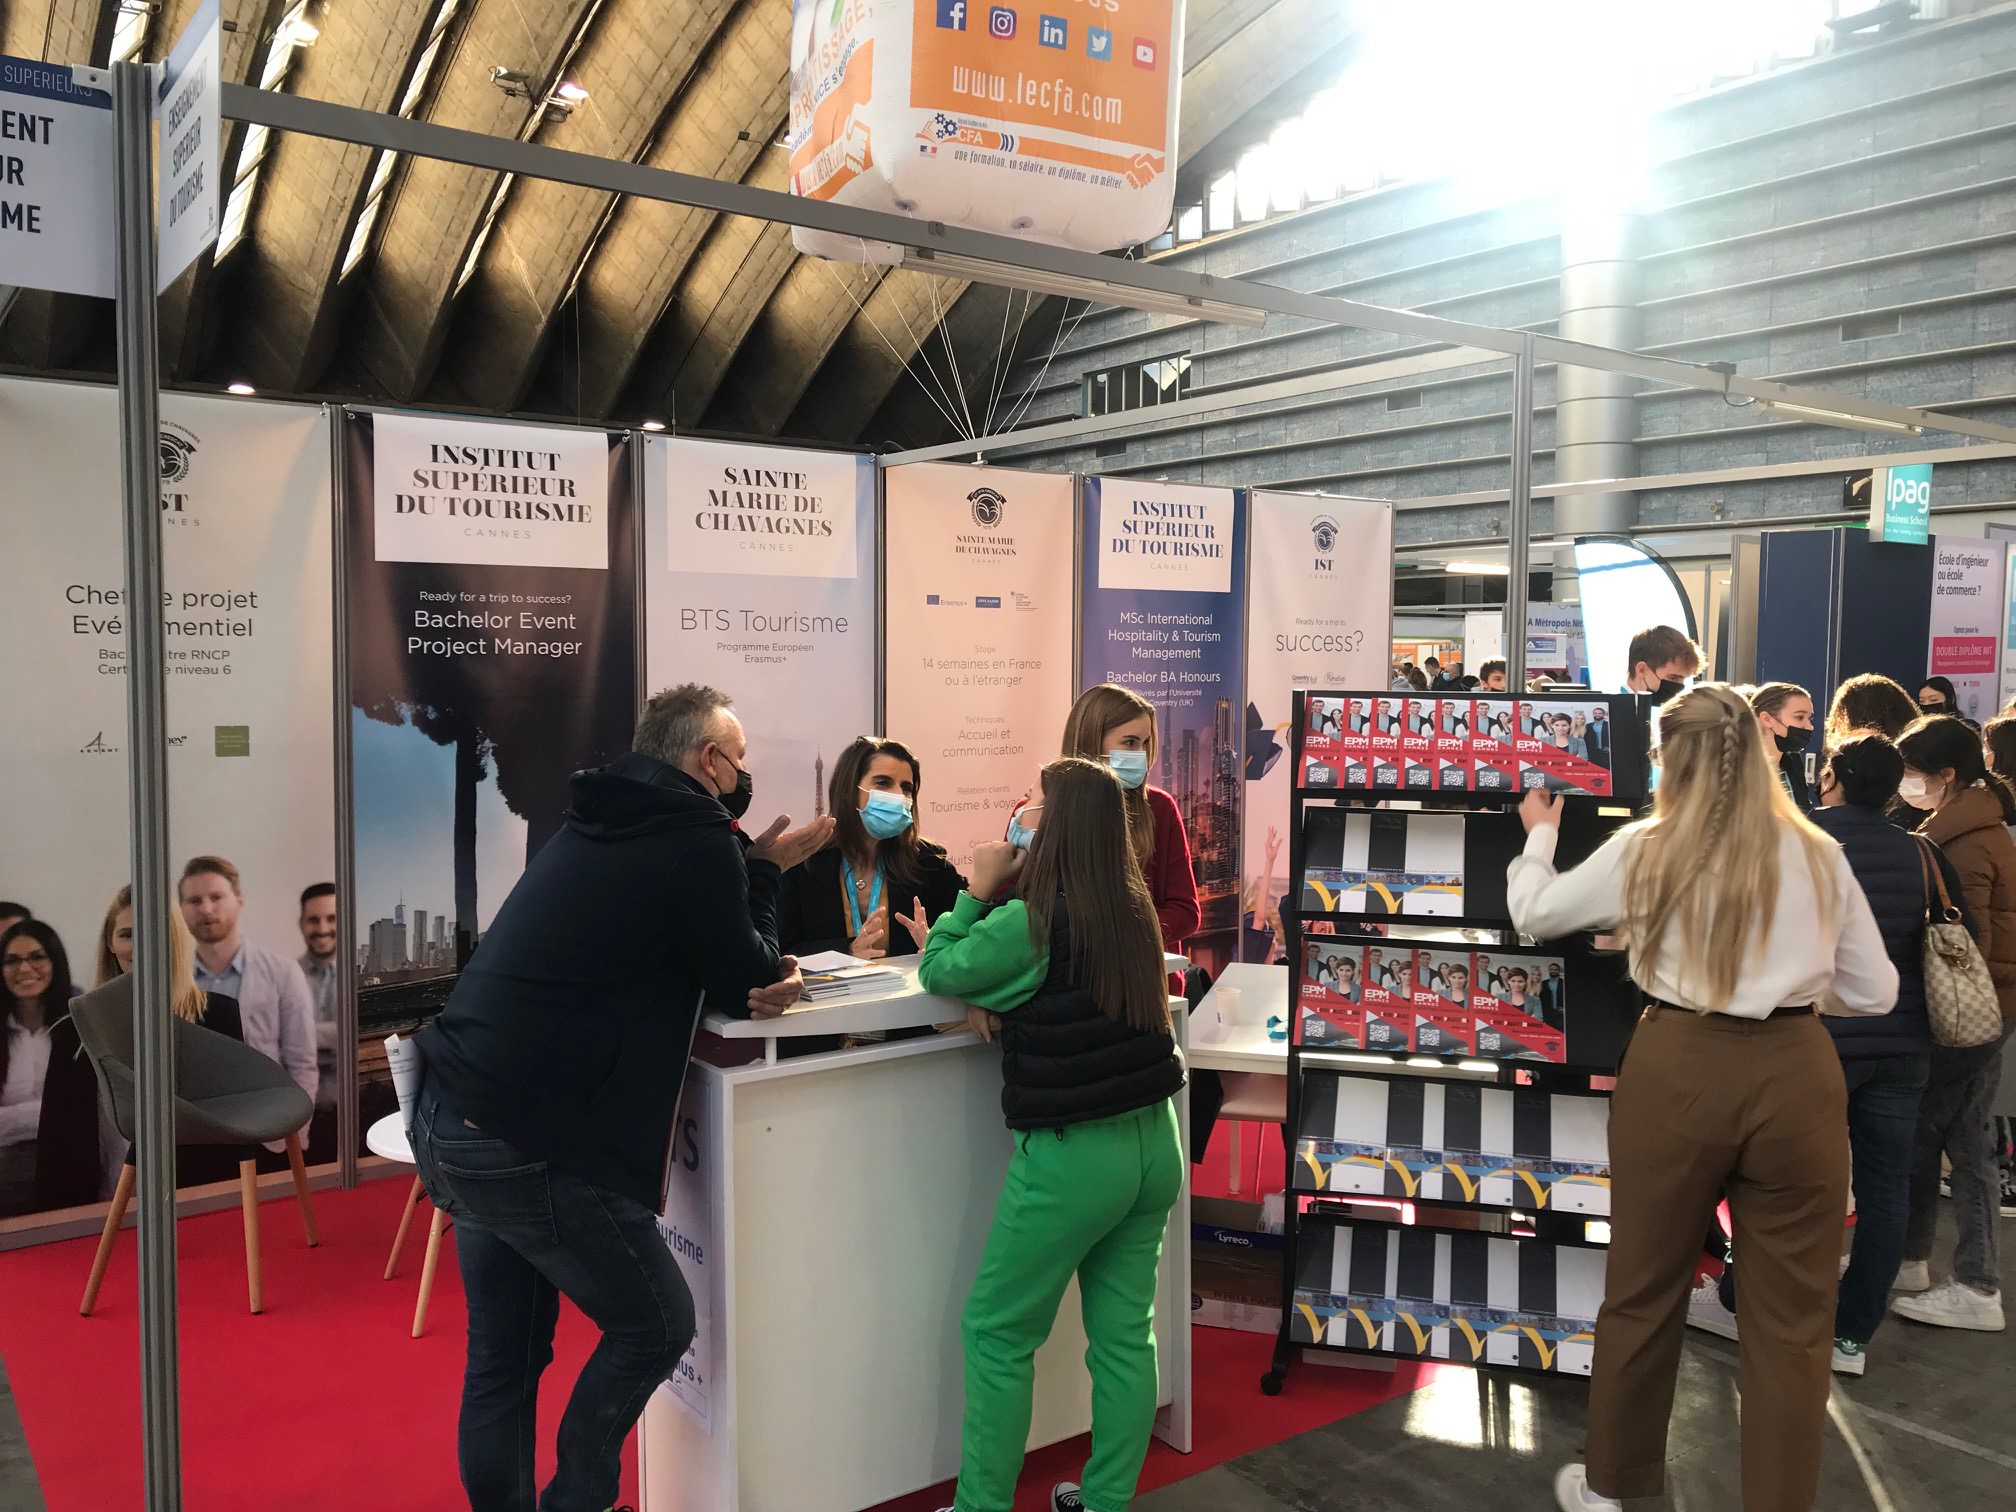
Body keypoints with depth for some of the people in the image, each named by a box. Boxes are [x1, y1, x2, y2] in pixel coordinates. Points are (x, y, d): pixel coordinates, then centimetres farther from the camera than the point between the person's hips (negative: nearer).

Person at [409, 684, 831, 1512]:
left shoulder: (602, 823, 15)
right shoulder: (697, 841, -12)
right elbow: (746, 985, -2)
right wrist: (763, 871, 9)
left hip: (450, 1117, 9)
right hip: (529, 1146, -9)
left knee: (503, 1355, 18)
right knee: (655, 1325, 9)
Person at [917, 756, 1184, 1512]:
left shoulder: (1032, 922, -17)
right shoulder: (1131, 909, 5)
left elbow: (937, 970, -3)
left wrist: (979, 889, 4)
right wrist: (994, 994, 0)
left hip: (1073, 1155, -7)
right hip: (1151, 1140, 7)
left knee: (996, 1334, 9)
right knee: (1124, 1334, 14)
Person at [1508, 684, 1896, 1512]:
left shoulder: (1643, 852, -2)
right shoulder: (1819, 857, 2)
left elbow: (1534, 913, 12)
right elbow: (1875, 993, 7)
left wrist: (1538, 836, 30)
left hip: (1678, 1071, 0)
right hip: (1794, 1074, 0)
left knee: (1643, 1289, 17)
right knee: (1792, 1312, 14)